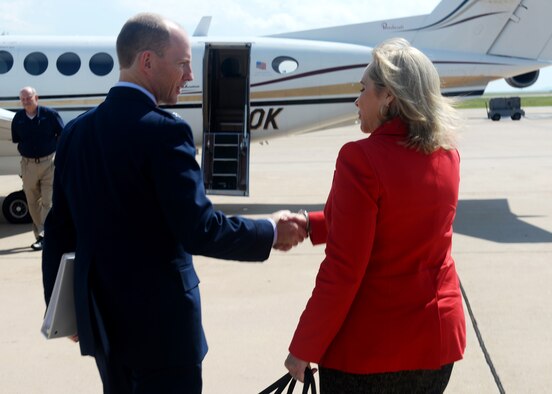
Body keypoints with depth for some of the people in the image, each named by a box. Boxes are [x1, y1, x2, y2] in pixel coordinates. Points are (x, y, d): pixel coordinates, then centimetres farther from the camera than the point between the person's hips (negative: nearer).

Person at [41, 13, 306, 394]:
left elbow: (59, 229, 9)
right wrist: (271, 233, -9)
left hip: (101, 319, 7)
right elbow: (198, 229, -23)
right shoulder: (164, 131, -18)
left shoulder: (76, 131, 4)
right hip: (160, 323, -7)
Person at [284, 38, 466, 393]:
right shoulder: (447, 156, 1)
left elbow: (342, 270, -20)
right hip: (437, 339, 6)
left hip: (368, 348, -6)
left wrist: (303, 350, -10)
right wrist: (308, 225, 14)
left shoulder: (361, 158, -19)